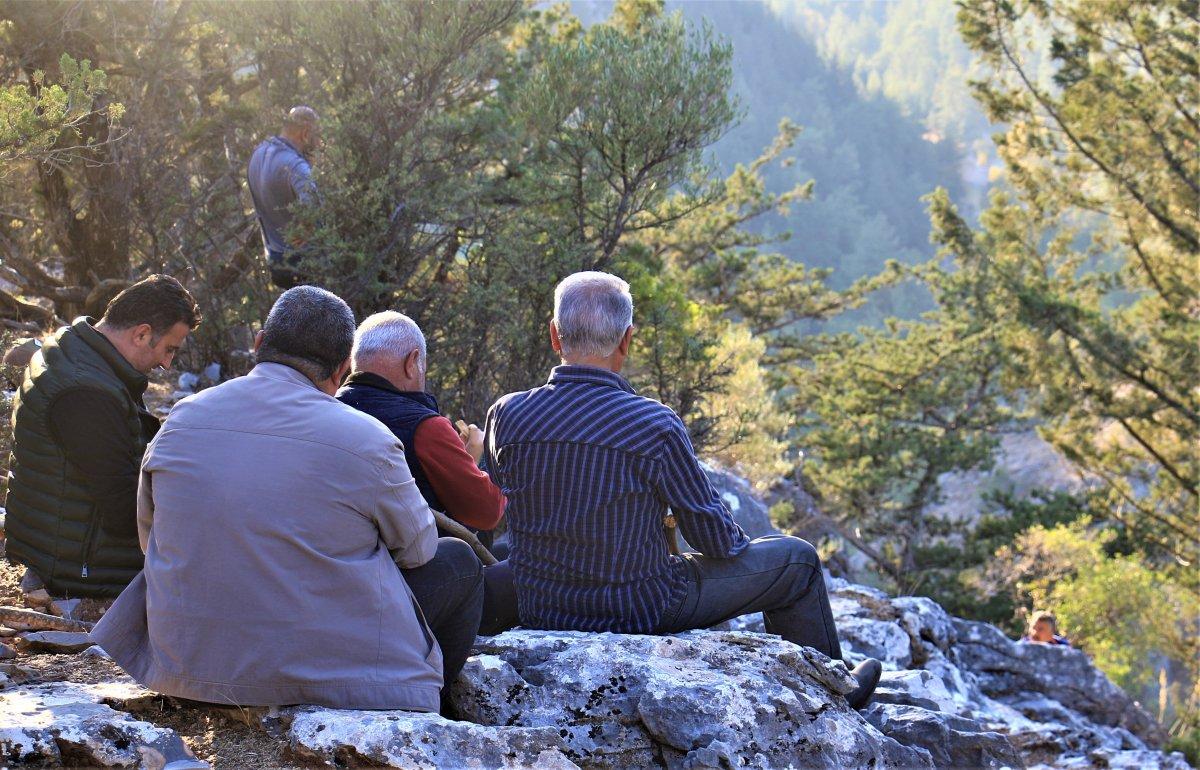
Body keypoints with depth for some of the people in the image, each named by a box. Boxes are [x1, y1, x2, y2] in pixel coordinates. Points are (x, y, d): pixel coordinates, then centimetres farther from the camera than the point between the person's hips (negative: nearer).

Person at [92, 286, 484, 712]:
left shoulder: (182, 418, -1)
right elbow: (418, 548, 3)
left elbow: (149, 536, 13)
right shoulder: (365, 440, -13)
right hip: (322, 672, -5)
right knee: (458, 560, 19)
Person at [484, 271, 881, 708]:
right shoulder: (655, 426, -23)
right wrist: (735, 541, 13)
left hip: (538, 611, 6)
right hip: (641, 612, -5)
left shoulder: (506, 416, -11)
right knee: (797, 561, 15)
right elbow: (716, 539, -12)